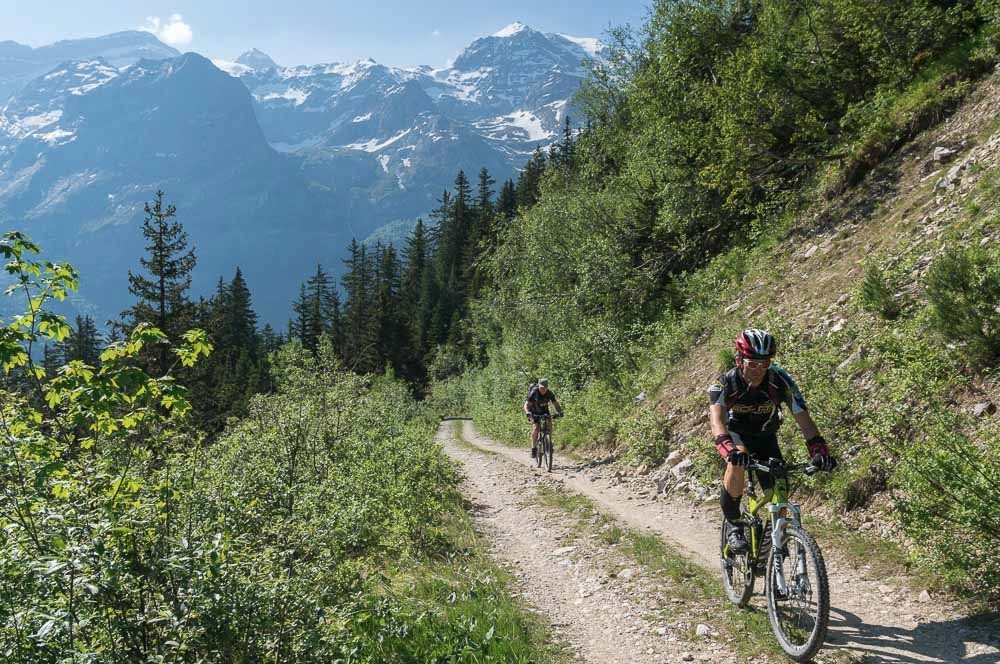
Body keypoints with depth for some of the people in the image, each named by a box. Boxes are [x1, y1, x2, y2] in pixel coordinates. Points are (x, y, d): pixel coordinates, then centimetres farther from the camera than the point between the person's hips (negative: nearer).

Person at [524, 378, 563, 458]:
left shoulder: (549, 393, -20)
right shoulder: (534, 393, -28)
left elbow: (555, 403, -14)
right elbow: (526, 405, -30)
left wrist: (560, 411, -33)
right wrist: (528, 413, -49)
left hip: (544, 411, 3)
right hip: (534, 413, -3)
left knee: (549, 424, -21)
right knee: (535, 428, -24)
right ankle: (534, 448, -9)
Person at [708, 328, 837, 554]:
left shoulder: (781, 381, -26)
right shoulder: (725, 383, -31)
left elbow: (803, 419, -29)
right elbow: (717, 420, -45)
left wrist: (819, 450, -46)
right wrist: (729, 449, -64)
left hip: (765, 437, 2)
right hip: (735, 432, -2)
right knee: (737, 462, -35)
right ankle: (733, 526, -16)